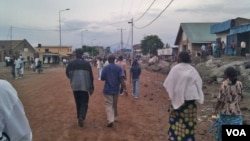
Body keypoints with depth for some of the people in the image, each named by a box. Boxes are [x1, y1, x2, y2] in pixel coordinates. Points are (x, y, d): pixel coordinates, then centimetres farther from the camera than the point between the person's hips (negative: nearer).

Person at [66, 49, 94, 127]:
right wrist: (91, 88, 5)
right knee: (84, 103, 6)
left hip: (75, 86, 2)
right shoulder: (87, 63, -3)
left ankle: (79, 117, 25)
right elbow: (91, 76, -2)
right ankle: (81, 117, -14)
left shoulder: (71, 63, -1)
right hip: (85, 86, -2)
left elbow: (68, 74, 8)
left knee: (78, 103, 16)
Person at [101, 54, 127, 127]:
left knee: (109, 105, -2)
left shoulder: (105, 68, -6)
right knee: (115, 104, 20)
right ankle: (115, 117, 35)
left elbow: (102, 78, -3)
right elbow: (122, 79, -12)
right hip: (116, 89, 3)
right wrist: (125, 88, -13)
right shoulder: (119, 68, -3)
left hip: (107, 89, -2)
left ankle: (110, 120, -17)